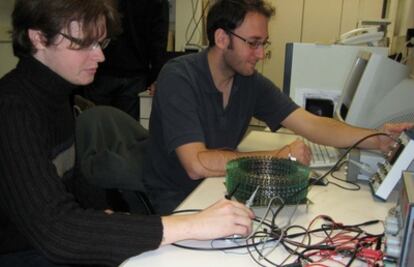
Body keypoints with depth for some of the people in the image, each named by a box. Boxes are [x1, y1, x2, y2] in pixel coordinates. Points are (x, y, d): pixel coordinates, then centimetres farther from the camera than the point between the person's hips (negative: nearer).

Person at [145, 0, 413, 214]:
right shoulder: (178, 78, -21)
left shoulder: (251, 82, -2)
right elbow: (196, 164, -30)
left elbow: (312, 125, -5)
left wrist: (378, 138, -19)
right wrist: (277, 157, -26)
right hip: (173, 202, -6)